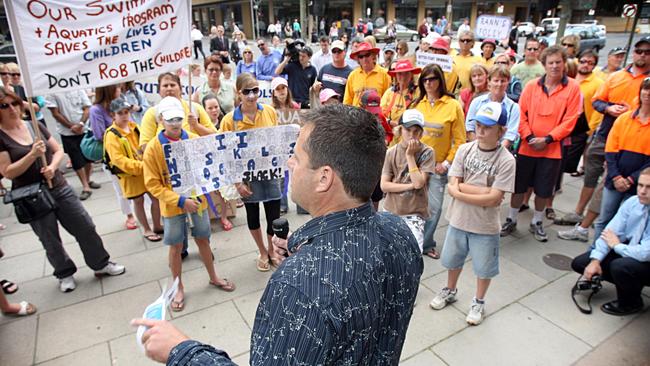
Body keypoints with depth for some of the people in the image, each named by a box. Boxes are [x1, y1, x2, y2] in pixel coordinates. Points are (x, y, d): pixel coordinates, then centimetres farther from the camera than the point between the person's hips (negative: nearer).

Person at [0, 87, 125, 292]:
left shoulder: (35, 126, 4)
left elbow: (58, 151, 7)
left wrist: (52, 166, -13)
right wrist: (33, 155, -24)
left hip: (59, 188, 4)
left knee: (86, 227, 6)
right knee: (50, 241, 10)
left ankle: (101, 264, 24)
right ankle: (65, 274, 32)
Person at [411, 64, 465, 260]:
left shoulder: (453, 106, -6)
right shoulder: (417, 103, 2)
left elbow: (459, 140, -4)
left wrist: (447, 163, -8)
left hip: (438, 165, -2)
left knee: (434, 207, 3)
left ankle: (425, 243, 22)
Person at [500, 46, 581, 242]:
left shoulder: (573, 88, -3)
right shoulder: (531, 86, 0)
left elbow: (570, 120, -7)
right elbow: (521, 114, -1)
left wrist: (547, 139, -14)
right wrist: (529, 137, -13)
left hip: (552, 148, -1)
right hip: (527, 147, 1)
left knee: (543, 189, 10)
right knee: (519, 185, 9)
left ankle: (536, 222, 28)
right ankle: (511, 220, 24)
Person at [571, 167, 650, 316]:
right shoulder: (633, 202, -10)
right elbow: (610, 232, -8)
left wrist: (616, 245, -15)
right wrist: (595, 261, -17)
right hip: (627, 251, 6)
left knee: (620, 266, -36)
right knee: (579, 263, -2)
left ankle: (631, 303, -4)